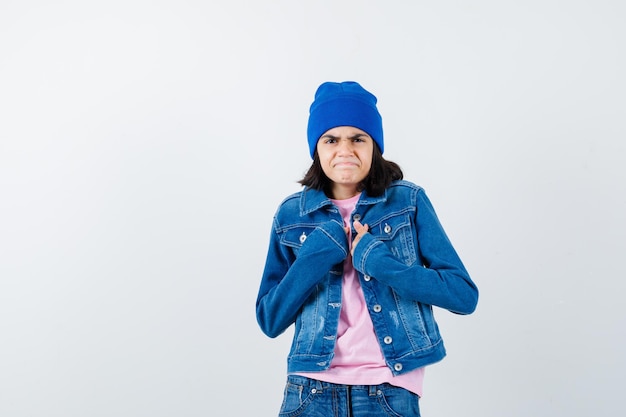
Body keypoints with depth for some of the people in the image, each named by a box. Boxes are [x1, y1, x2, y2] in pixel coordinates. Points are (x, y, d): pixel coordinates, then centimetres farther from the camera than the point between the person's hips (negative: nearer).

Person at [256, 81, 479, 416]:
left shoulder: (409, 202, -2)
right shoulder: (291, 214, 1)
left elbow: (465, 295, -7)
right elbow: (269, 320, 1)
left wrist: (377, 261, -16)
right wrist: (315, 258, -14)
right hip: (311, 390, 1)